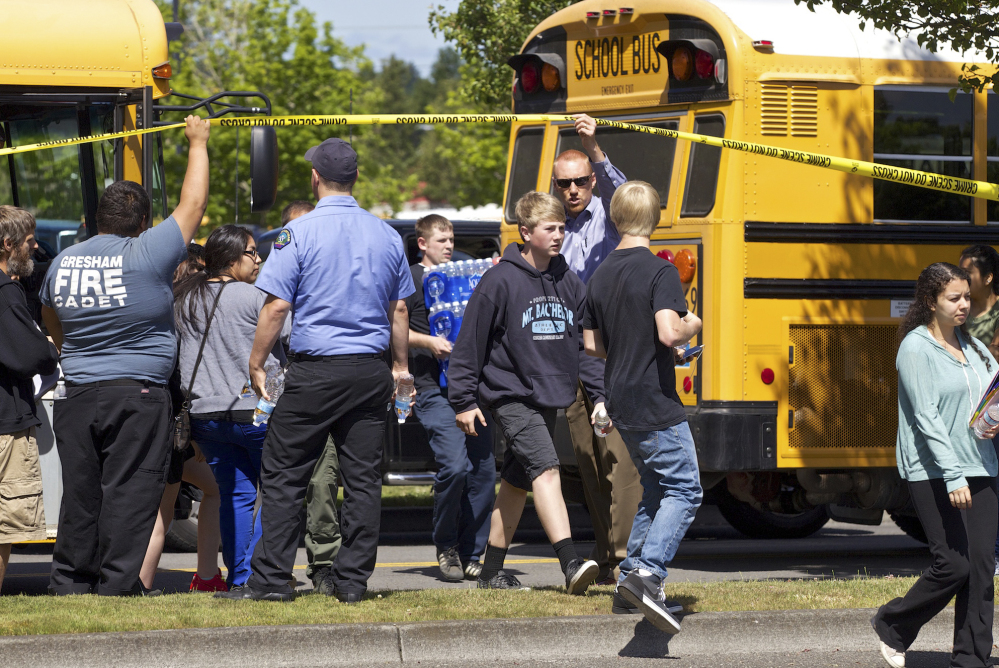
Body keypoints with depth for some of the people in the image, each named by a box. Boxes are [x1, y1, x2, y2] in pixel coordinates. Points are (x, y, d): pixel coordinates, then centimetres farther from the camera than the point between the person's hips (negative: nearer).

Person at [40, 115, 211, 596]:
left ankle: (69, 585, 14)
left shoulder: (63, 262, 7)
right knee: (128, 493, -2)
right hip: (137, 395, -5)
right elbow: (192, 204, 0)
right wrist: (197, 143, 13)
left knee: (80, 493, 11)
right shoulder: (147, 255, -10)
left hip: (77, 395, 5)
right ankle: (116, 587, -3)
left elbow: (50, 319, 25)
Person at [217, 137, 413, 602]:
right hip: (372, 370, 4)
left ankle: (271, 579, 0)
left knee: (282, 474, 2)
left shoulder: (299, 233, -8)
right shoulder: (386, 236, 7)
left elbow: (276, 306, -10)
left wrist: (256, 363, 0)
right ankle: (353, 579, 7)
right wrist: (401, 366, 25)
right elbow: (399, 310, 14)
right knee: (363, 477, 7)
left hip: (316, 372, -4)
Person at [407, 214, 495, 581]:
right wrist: (428, 342, -16)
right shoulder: (411, 279, 4)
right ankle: (446, 546, 1)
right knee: (455, 466, -19)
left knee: (483, 471, 2)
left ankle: (469, 554, 11)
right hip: (435, 388, -6)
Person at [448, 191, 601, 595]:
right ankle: (570, 564, -33)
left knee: (517, 484, 14)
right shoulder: (501, 281, -10)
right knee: (545, 468, -22)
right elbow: (470, 342, -6)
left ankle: (491, 571, 24)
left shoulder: (569, 284, 8)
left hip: (550, 399, 7)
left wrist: (599, 395, 8)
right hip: (510, 395, -7)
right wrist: (464, 400, -6)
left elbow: (586, 345, 14)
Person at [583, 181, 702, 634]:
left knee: (654, 490, 19)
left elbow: (592, 345, 14)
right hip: (656, 405, -8)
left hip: (622, 405, 8)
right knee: (684, 491, -5)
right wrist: (692, 326, -5)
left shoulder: (601, 276, 9)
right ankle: (647, 574, -21)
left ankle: (630, 585, 17)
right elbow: (669, 332, -26)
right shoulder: (659, 272, -14)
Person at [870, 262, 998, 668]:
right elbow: (926, 417, -15)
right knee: (953, 564, -10)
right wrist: (952, 477, -22)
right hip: (932, 472, -6)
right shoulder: (916, 348, -7)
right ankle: (892, 625, 13)